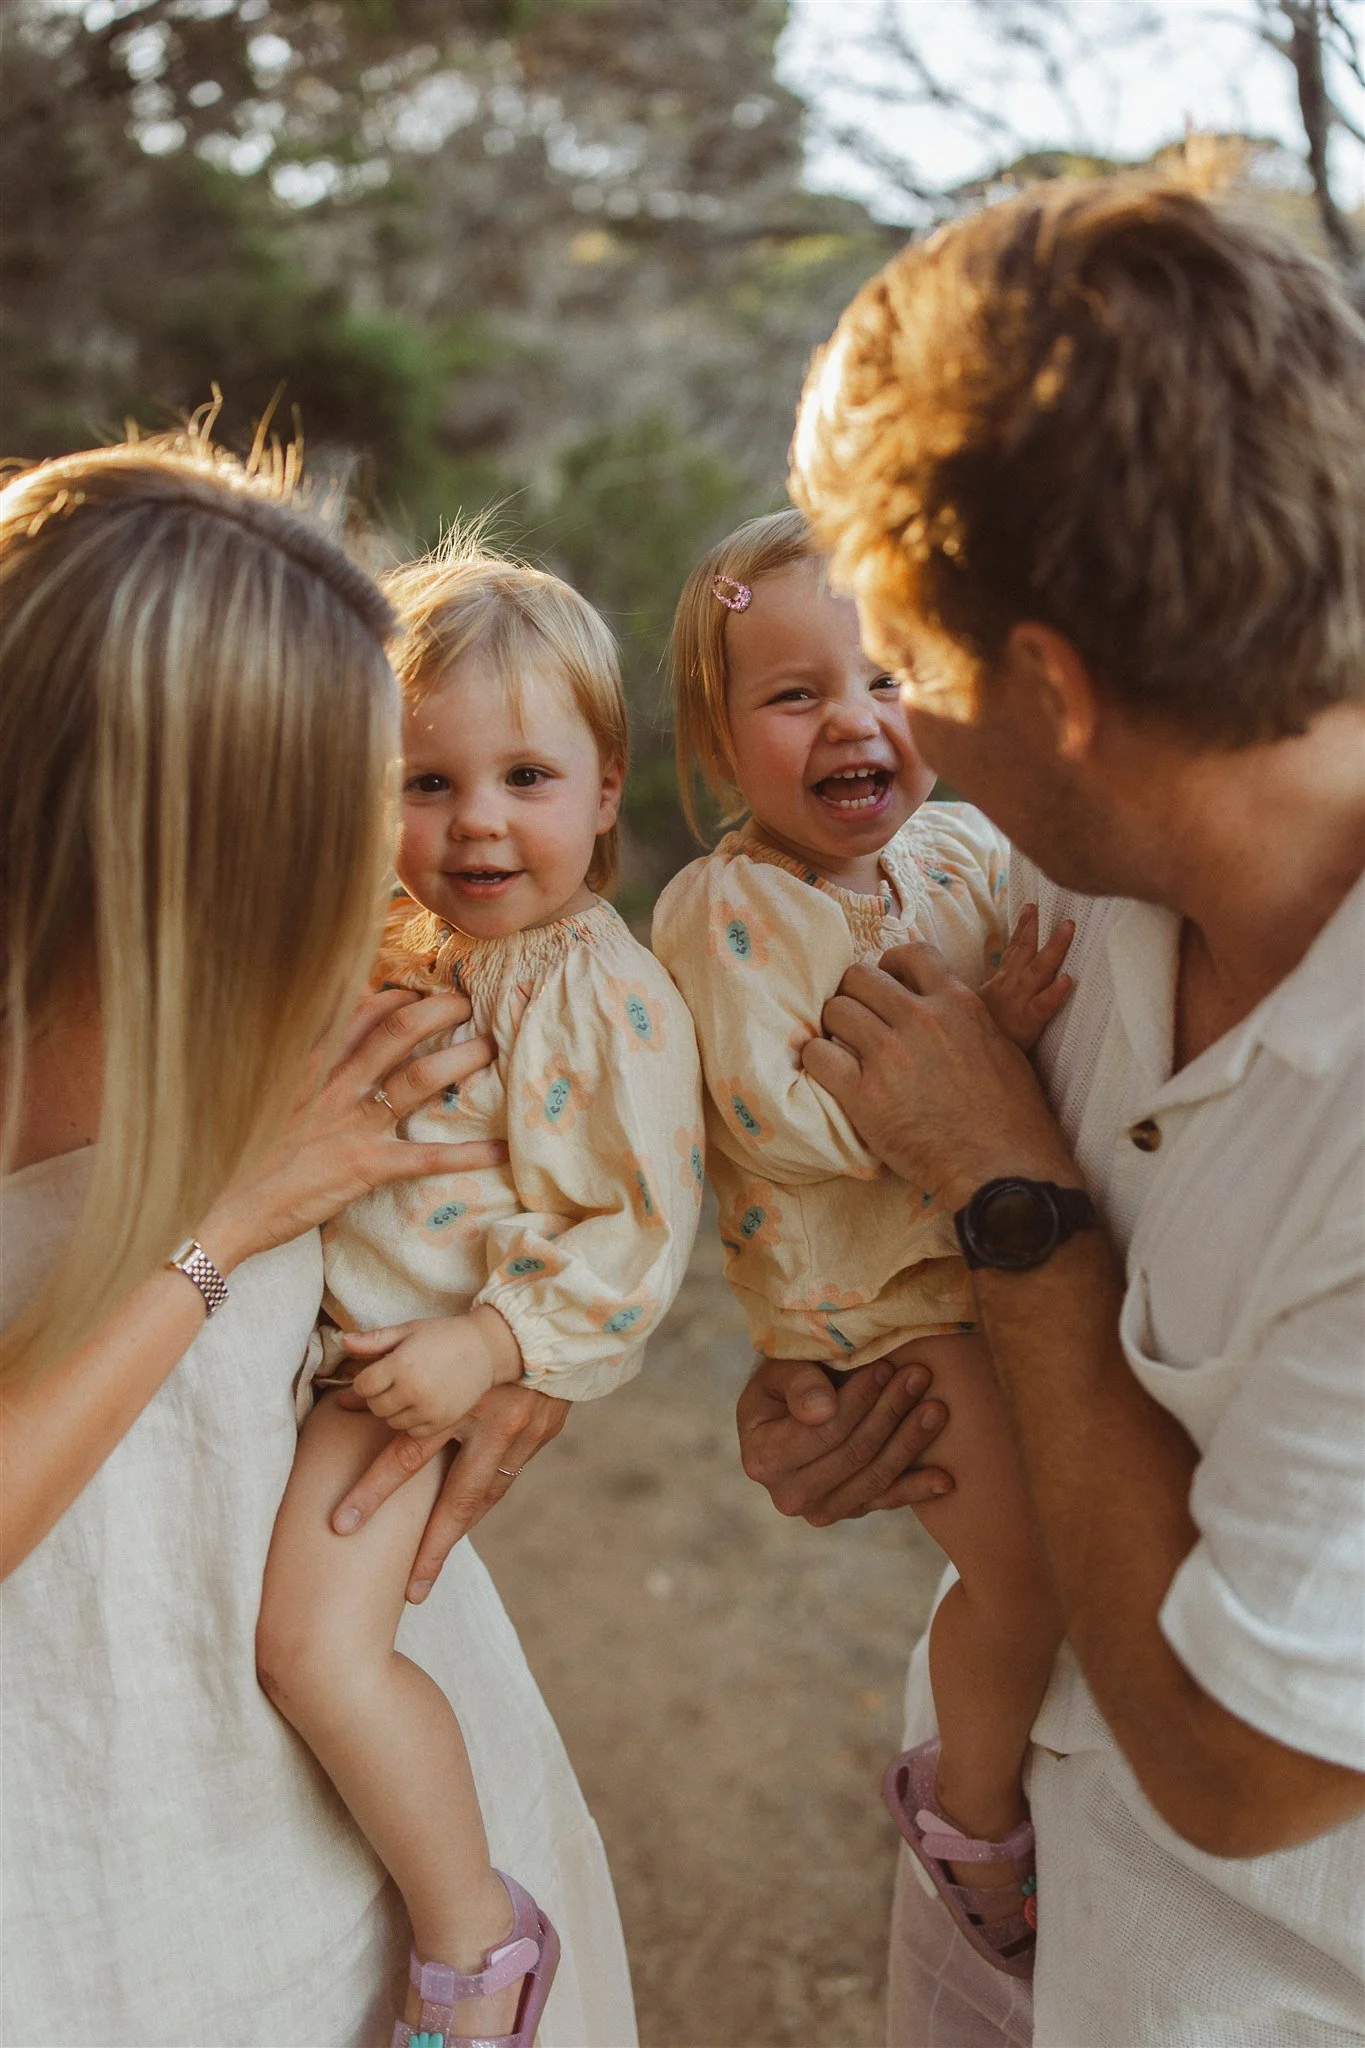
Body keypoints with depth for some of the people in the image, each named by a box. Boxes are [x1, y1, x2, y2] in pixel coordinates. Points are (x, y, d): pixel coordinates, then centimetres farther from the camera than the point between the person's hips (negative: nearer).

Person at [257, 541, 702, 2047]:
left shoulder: (606, 997, -17)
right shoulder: (380, 936, 5)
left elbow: (639, 1226, -16)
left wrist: (490, 1344, -22)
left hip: (417, 1353, -9)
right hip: (302, 1306, 9)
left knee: (314, 1640, -18)